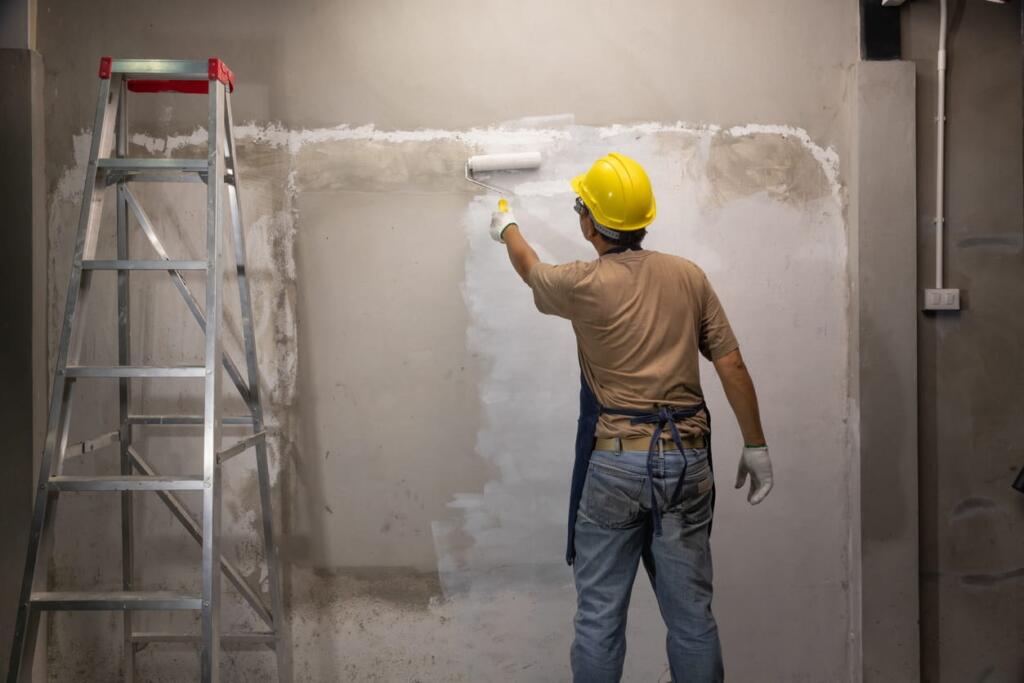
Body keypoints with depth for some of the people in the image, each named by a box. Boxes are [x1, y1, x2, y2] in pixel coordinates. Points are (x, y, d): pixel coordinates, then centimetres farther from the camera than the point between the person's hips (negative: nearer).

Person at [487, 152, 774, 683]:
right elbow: (732, 365, 2)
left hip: (614, 462, -3)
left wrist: (507, 228, 38)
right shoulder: (689, 276, 3)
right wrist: (755, 446, 10)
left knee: (599, 616, 7)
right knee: (691, 614, 10)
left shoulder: (585, 284, -6)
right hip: (685, 459, 3)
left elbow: (530, 268, 16)